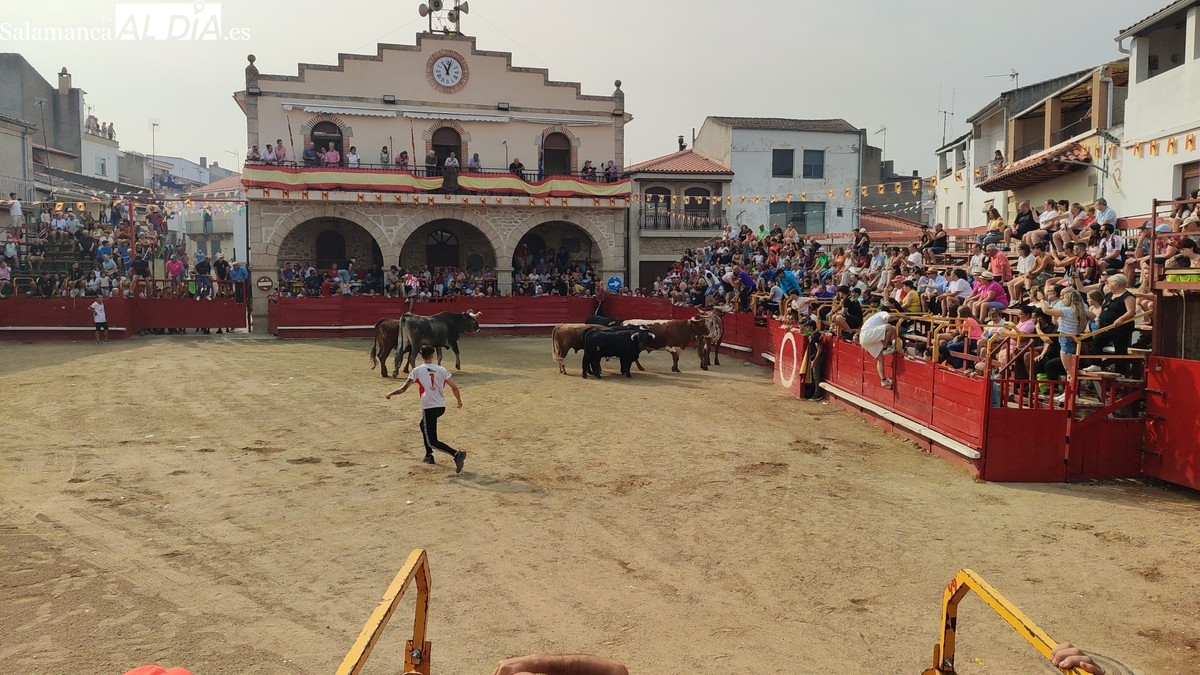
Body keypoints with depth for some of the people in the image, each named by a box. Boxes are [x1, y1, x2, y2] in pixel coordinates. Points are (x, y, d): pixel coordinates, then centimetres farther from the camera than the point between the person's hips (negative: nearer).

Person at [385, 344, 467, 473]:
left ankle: (456, 454, -25)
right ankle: (429, 455, 35)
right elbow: (454, 387, 0)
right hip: (441, 407, 5)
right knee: (424, 425, 33)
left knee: (431, 441, -4)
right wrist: (459, 400, 17)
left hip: (429, 408, -5)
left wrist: (391, 394, 12)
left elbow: (404, 388, -5)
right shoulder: (441, 370, 5)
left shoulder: (417, 371, -2)